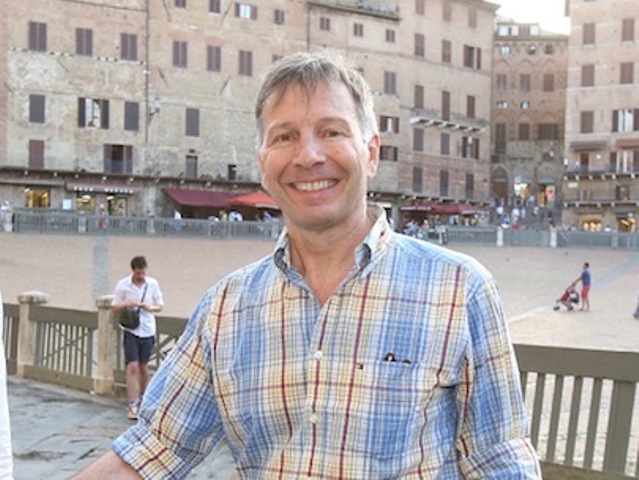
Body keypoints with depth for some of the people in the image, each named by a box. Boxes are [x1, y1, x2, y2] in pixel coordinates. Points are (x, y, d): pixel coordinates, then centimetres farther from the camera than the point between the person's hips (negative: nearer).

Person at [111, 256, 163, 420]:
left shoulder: (153, 284, 1)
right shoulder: (122, 285, -4)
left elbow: (160, 306, 8)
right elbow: (114, 309, 0)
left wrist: (150, 308, -14)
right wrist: (126, 305, -20)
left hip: (147, 331, 2)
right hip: (130, 331, -2)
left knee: (144, 367, 12)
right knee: (132, 367, -11)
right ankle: (132, 405, -9)